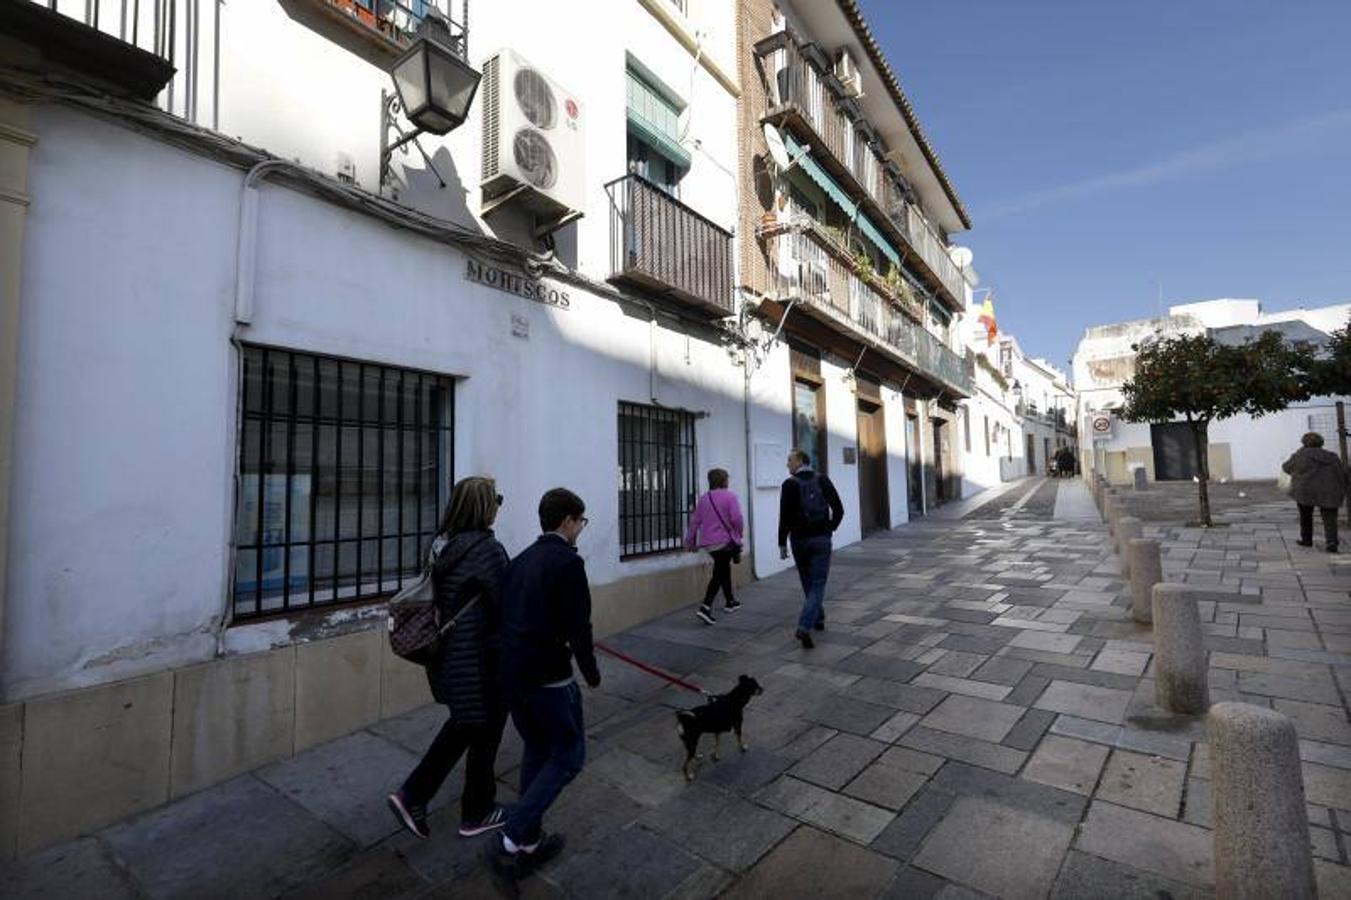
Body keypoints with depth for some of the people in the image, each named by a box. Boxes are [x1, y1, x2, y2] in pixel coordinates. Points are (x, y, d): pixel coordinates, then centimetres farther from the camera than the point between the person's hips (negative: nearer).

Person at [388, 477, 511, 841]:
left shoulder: (441, 545, 1)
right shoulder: (487, 549, -24)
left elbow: (434, 596, 9)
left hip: (448, 656, 8)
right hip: (480, 659, -8)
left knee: (462, 725, 26)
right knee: (484, 732, 13)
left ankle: (412, 796, 26)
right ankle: (477, 814, 32)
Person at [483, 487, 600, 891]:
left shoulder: (519, 560, 10)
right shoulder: (568, 562, -15)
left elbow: (505, 615, 14)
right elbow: (578, 626, -16)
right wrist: (590, 671, -1)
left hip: (509, 674, 8)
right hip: (547, 676, -8)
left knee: (537, 750, 22)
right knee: (569, 754, 9)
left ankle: (530, 843, 33)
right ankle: (509, 843, 6)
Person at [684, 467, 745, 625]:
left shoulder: (703, 499, 7)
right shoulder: (730, 496, -9)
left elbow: (695, 521, 7)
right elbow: (736, 518, -18)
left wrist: (690, 541, 14)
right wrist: (739, 532, 0)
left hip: (709, 542, 7)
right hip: (725, 541, -6)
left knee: (724, 569, 22)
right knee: (718, 575, -3)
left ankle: (729, 601, 37)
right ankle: (705, 607, -15)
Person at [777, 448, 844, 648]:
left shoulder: (789, 484, -6)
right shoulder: (823, 481, 2)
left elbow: (785, 516, -11)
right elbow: (839, 509, -1)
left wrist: (782, 543, -4)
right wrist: (830, 528, 12)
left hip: (799, 540, -1)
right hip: (821, 539, 1)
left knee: (808, 583, 18)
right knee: (818, 584, 0)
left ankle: (818, 618, 33)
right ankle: (804, 627, -14)